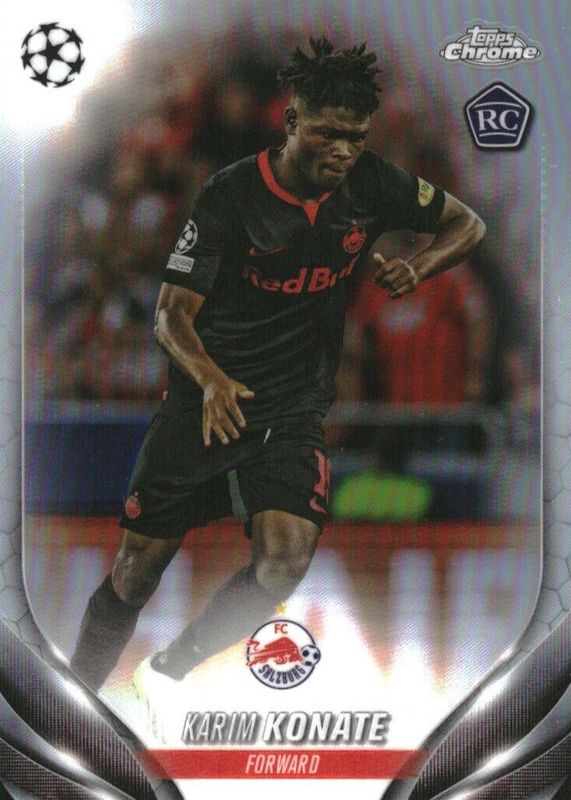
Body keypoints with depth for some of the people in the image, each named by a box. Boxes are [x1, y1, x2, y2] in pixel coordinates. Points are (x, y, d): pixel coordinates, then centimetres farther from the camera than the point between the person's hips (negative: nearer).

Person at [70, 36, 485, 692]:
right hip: (206, 402, -2)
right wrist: (211, 379, -35)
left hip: (295, 410, 2)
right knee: (135, 574, 2)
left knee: (283, 564, -21)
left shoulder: (369, 184, -5)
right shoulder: (231, 195, -14)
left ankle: (172, 668, 2)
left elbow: (466, 224, 10)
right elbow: (172, 315, -15)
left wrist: (412, 270, -12)